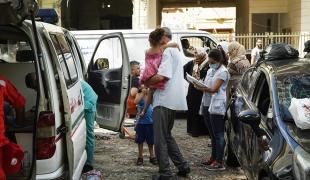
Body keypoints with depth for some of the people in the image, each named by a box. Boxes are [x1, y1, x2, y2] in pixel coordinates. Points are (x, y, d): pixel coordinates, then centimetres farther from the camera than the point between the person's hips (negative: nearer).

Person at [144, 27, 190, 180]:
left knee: (160, 138, -4)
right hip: (173, 101, 10)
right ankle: (182, 166, 23)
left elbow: (161, 76, -23)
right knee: (167, 135, 20)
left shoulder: (167, 51, -11)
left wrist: (146, 82, -6)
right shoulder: (175, 51, 21)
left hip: (164, 100, -10)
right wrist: (150, 82, 11)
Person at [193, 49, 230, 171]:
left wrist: (199, 87, -23)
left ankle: (219, 162, -5)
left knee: (218, 134, -7)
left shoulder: (223, 72, -9)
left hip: (216, 106, -8)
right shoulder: (210, 70, 16)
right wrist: (199, 85, -6)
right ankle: (213, 157, 24)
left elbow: (214, 89, -17)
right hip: (207, 105, 8)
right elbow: (205, 87, 15)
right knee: (212, 134, 15)